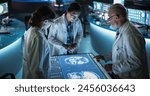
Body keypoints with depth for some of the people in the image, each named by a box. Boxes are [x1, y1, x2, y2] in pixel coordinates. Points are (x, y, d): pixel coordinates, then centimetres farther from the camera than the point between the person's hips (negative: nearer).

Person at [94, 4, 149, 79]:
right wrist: (104, 57, 13)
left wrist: (113, 67, -22)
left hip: (131, 77, -8)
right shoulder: (121, 31, 8)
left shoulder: (130, 35, -24)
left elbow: (135, 62, -26)